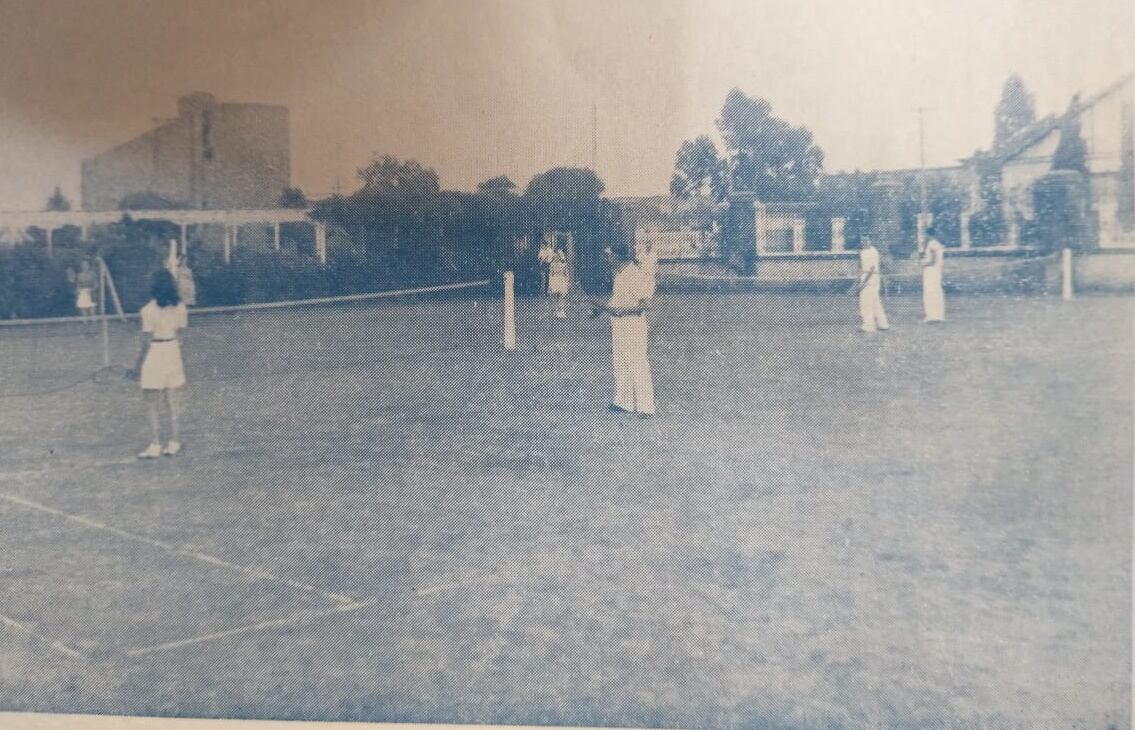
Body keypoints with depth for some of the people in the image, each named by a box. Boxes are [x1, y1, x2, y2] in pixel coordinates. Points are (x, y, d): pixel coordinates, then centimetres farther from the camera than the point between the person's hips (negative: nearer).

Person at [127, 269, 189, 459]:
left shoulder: (149, 310, -14)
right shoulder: (180, 307, 0)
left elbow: (146, 342, -13)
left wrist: (138, 367, -6)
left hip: (154, 355, -5)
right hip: (173, 352, 5)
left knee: (152, 404, 6)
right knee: (172, 404, 12)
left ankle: (155, 446, 6)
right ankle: (174, 444, 15)